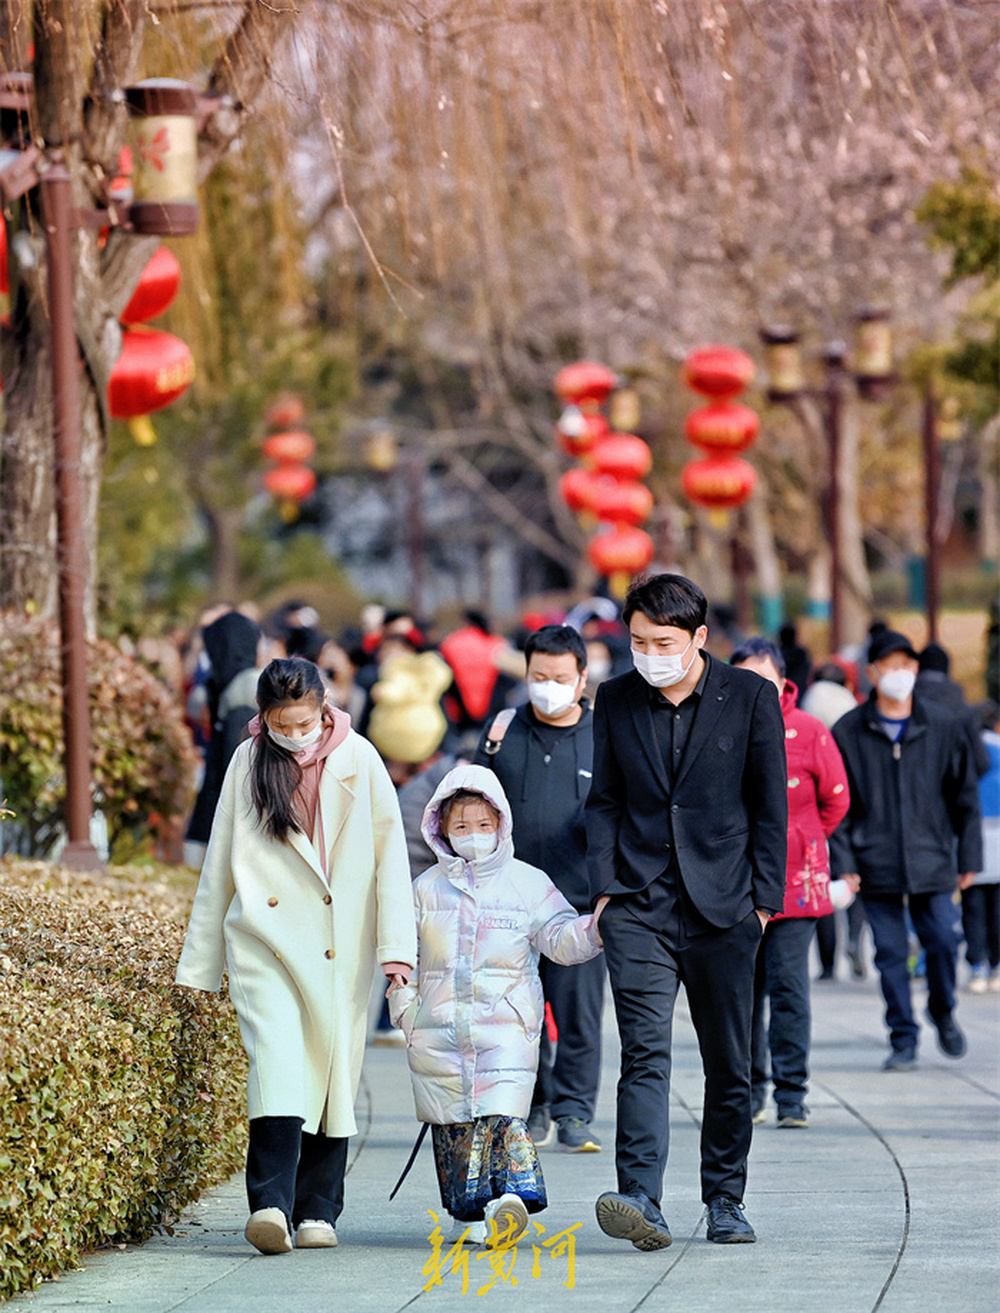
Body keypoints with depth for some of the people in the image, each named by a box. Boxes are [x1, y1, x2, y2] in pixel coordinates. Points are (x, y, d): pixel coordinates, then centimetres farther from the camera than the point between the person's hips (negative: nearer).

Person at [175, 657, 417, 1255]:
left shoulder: (357, 759, 2)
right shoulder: (248, 763, 5)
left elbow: (390, 853, 3)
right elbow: (220, 864, 11)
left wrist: (396, 945, -5)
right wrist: (200, 962, 11)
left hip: (340, 947, 1)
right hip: (265, 941, -1)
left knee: (334, 1070, 4)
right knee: (277, 1057, -18)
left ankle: (319, 1210, 15)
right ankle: (271, 1205, -27)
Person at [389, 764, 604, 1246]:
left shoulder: (529, 884, 5)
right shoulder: (427, 889, 9)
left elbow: (561, 938, -2)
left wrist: (594, 927, -22)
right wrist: (406, 1010, 2)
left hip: (506, 1025, -2)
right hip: (440, 1029, 2)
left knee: (502, 1114, -17)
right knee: (453, 1121, 4)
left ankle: (512, 1195, -25)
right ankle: (468, 1213, 13)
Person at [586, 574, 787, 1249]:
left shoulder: (751, 697, -1)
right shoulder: (616, 700, 6)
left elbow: (771, 807, 2)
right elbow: (605, 801, 12)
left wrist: (762, 900, -2)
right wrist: (605, 888, 2)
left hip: (723, 908, 0)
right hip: (639, 908, 1)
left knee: (729, 1065, 7)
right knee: (645, 1053, -13)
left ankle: (726, 1200, 20)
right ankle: (642, 1200, -23)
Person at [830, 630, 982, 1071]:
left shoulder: (942, 728, 5)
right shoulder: (848, 732, 2)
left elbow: (965, 796, 11)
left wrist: (969, 857, 8)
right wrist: (843, 863, -3)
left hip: (932, 861, 1)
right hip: (877, 865, -1)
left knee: (942, 943, -3)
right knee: (890, 954, 0)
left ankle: (943, 1013, 24)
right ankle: (903, 1040, 9)